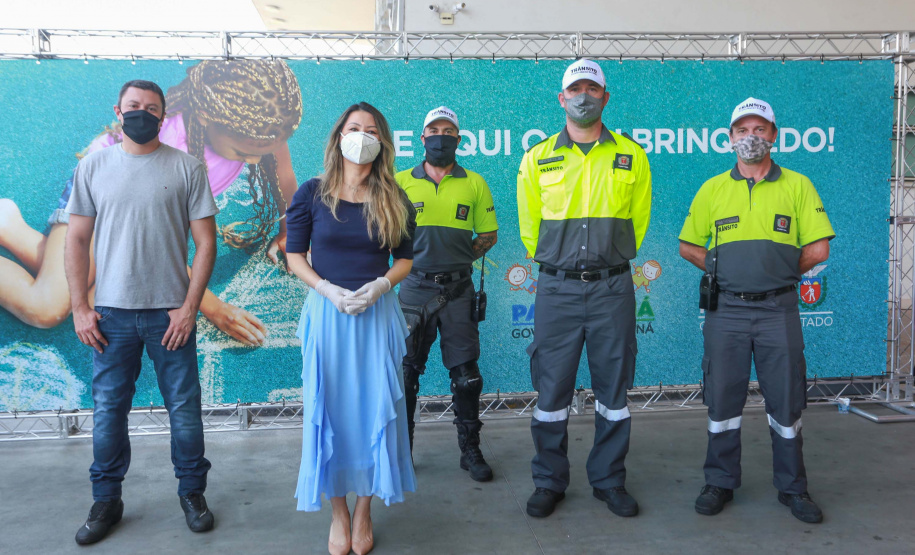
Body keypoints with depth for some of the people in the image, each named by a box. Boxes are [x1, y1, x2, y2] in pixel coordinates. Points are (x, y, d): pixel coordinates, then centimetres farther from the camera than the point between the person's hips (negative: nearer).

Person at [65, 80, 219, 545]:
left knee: (184, 409, 6)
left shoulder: (186, 167, 0)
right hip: (111, 314, 2)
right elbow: (77, 240, 7)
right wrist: (80, 308, 0)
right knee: (107, 410, 8)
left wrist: (189, 307, -8)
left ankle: (192, 492, 24)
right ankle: (106, 500, 26)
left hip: (170, 313, -1)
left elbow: (205, 241, -2)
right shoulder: (93, 166, 6)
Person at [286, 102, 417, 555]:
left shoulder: (394, 201, 3)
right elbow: (294, 256, 3)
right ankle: (338, 511, 21)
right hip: (326, 312, 0)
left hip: (377, 313, 1)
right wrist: (328, 290, -13)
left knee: (374, 409, 4)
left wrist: (382, 284, -11)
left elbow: (405, 258, 9)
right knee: (330, 410, 4)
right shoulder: (312, 194, 0)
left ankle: (364, 510, 22)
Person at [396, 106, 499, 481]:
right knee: (405, 370, 5)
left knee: (466, 373, 4)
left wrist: (456, 259, 0)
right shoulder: (400, 182, 6)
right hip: (414, 286, 0)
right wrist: (411, 258, 0)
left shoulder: (474, 184, 6)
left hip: (457, 289, 0)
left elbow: (489, 235, 10)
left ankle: (470, 451, 19)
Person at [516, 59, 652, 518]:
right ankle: (549, 482, 20)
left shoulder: (631, 156, 6)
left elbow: (638, 220, 14)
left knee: (613, 389, 8)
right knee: (551, 390, 4)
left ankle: (609, 480, 24)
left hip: (612, 287, 1)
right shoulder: (537, 159, 5)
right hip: (557, 288, 0)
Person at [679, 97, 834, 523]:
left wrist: (778, 273, 2)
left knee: (786, 402, 7)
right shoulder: (712, 189, 8)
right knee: (722, 400, 7)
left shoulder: (797, 186, 4)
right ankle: (720, 482, 22)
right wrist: (723, 270, 2)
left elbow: (818, 249, 0)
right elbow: (687, 246, 11)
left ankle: (793, 487, 24)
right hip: (726, 310, 1)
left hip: (778, 309, -1)